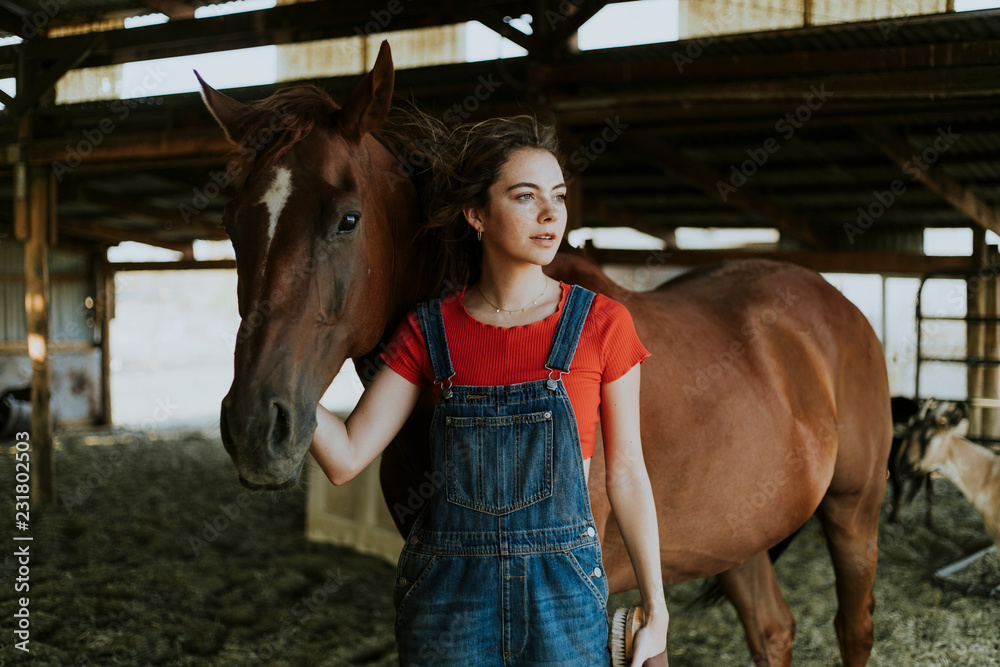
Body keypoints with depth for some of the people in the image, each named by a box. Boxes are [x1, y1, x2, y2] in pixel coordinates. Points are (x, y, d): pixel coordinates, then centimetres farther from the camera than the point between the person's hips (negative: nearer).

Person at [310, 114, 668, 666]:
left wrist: (655, 609, 3)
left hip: (565, 593, -1)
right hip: (446, 595, 1)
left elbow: (626, 475, 2)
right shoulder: (430, 330, 0)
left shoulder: (601, 324, -3)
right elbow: (345, 459, -5)